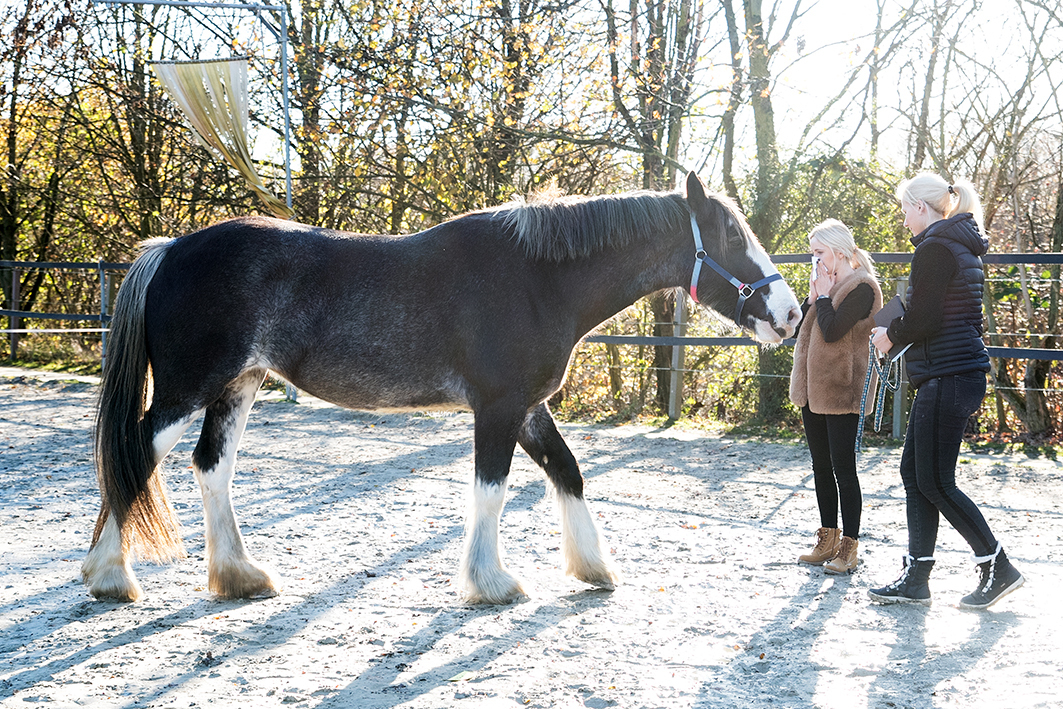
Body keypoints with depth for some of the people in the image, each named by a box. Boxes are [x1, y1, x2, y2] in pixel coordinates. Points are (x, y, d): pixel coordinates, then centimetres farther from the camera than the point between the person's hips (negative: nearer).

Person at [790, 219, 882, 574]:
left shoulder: (861, 287, -12)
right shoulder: (829, 284, 15)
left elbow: (831, 331, -23)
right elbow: (801, 327, 10)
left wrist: (823, 295, -11)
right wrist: (814, 295, 0)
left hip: (840, 392, -9)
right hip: (814, 391, 9)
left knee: (842, 468, -4)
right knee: (821, 466, 13)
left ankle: (849, 547, 4)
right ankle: (828, 541, 22)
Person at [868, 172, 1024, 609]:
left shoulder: (934, 248, -14)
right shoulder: (961, 247, 17)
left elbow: (923, 320, -20)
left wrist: (890, 335, -2)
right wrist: (897, 331, 16)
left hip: (947, 377, -10)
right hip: (958, 376, 10)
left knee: (935, 483, -3)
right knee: (914, 474, 12)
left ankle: (998, 570, 6)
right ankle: (916, 579, 15)